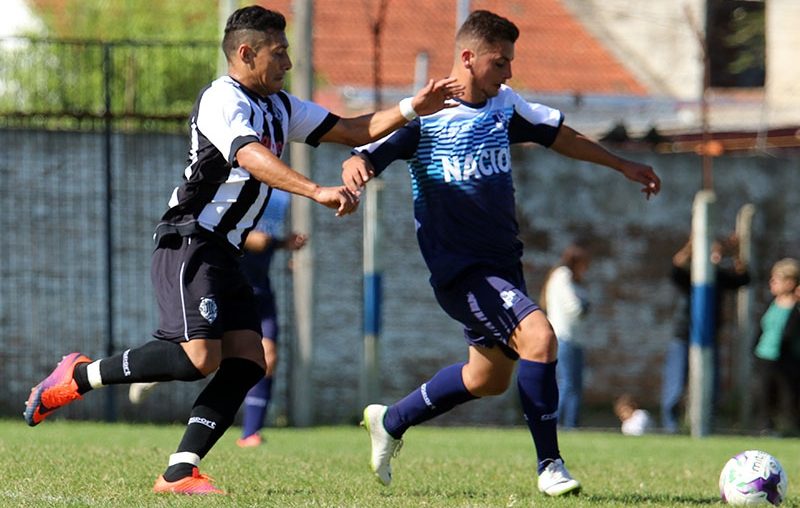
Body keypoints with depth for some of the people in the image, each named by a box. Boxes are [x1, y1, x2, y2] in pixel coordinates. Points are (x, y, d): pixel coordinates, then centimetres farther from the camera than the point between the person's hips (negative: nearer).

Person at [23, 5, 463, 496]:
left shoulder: (279, 106, 18)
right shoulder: (222, 99, -11)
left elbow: (352, 131, 20)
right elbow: (252, 157, -29)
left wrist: (413, 108, 6)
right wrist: (317, 192, -41)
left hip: (224, 254, 10)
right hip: (189, 242, -10)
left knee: (247, 362, -5)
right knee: (200, 357, -22)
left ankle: (179, 472, -10)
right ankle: (78, 376, -7)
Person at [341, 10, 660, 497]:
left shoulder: (504, 105, 6)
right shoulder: (424, 115, -12)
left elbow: (561, 135, 20)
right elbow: (366, 157, -17)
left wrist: (624, 165, 25)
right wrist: (355, 168, -41)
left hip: (503, 261, 8)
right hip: (460, 268, -8)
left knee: (489, 378, 18)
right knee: (538, 336, -26)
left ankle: (390, 421, 38)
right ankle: (549, 466, -16)